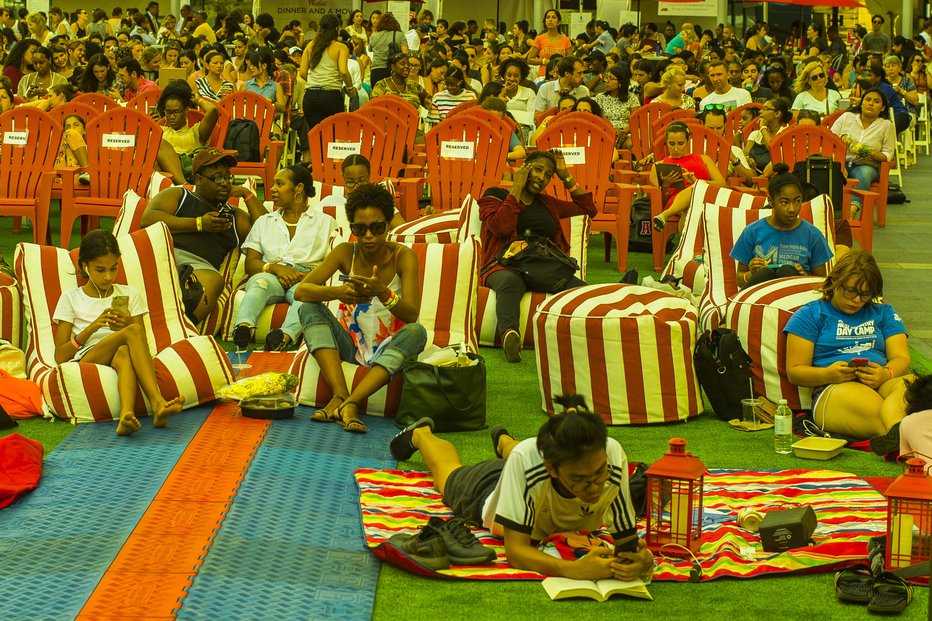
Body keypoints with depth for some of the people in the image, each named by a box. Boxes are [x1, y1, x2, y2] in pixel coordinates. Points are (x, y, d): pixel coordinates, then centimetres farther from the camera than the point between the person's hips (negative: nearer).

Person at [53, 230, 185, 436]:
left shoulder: (129, 295, 21)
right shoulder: (71, 299, 15)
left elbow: (142, 347, 17)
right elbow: (60, 356, 6)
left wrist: (129, 325, -4)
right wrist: (92, 328, -7)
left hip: (118, 361, 2)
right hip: (85, 361, -2)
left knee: (124, 354, -38)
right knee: (134, 332, -31)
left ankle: (126, 414, -63)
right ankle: (157, 404, -49)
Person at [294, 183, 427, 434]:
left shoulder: (404, 257, -11)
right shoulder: (345, 253, -6)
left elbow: (412, 314, -21)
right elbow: (300, 291, -16)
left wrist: (382, 293, -41)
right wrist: (337, 293, -36)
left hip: (387, 348, -2)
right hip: (350, 344, 2)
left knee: (416, 332, -31)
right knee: (309, 309, -20)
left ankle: (349, 402, -42)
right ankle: (341, 395, -36)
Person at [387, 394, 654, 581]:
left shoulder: (613, 456, -46)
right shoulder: (525, 459, -51)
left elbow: (627, 537, -37)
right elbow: (515, 550, -50)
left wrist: (638, 559, -61)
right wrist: (574, 569, -67)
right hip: (489, 493, -2)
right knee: (450, 475, 35)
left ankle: (504, 441, 72)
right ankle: (421, 434, 65)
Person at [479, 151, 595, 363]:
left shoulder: (547, 204, 31)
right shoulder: (495, 195, 17)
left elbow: (588, 208, 35)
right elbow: (500, 227, -3)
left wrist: (566, 177, 30)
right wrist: (516, 189, 4)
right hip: (507, 265, -5)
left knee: (581, 289, -31)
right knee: (511, 281, -45)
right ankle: (509, 332, -71)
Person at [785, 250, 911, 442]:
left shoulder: (883, 313, 27)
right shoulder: (810, 314, 16)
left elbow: (901, 357, 14)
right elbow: (794, 371, 9)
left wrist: (886, 374, -12)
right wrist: (828, 375, -14)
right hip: (833, 389, -2)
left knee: (910, 384, -37)